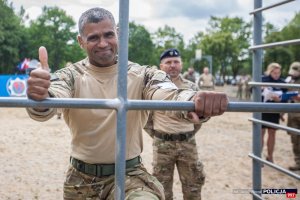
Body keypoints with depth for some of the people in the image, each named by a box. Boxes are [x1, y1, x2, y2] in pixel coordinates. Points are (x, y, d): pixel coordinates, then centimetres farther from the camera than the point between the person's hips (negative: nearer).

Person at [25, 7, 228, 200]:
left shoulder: (142, 76, -7)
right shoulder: (70, 76, -6)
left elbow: (170, 96, -25)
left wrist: (194, 101, -49)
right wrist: (40, 99, -51)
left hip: (129, 175, -2)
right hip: (81, 178, 2)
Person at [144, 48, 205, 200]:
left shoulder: (192, 87, 4)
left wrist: (189, 134, 8)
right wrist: (156, 135, 1)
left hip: (188, 143, 2)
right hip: (162, 144, -2)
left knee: (193, 185, 10)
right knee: (163, 187, 9)